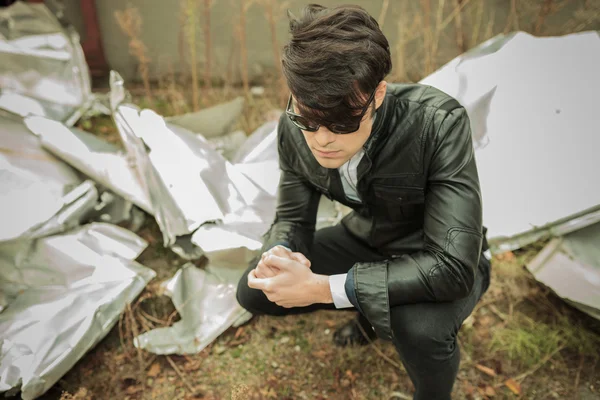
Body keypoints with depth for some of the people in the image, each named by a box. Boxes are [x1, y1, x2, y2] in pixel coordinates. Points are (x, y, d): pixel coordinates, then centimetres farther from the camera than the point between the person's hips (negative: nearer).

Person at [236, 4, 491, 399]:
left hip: (440, 260, -4)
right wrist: (279, 257, -30)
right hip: (367, 240, 5)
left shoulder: (439, 123, -35)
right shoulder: (296, 130, -19)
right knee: (255, 290, -5)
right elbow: (292, 217, -5)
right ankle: (372, 310, 18)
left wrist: (323, 288, -38)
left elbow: (453, 266, -38)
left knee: (421, 328, -37)